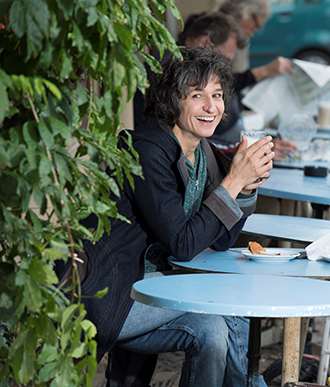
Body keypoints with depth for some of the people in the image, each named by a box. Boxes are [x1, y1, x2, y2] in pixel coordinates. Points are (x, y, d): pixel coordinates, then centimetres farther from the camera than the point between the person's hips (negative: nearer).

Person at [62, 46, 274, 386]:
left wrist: (248, 182, -9)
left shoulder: (202, 151, 6)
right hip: (104, 301, -8)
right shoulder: (148, 151, -20)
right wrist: (233, 180, -22)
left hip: (144, 279, 8)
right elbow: (182, 246, -22)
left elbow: (221, 240, 7)